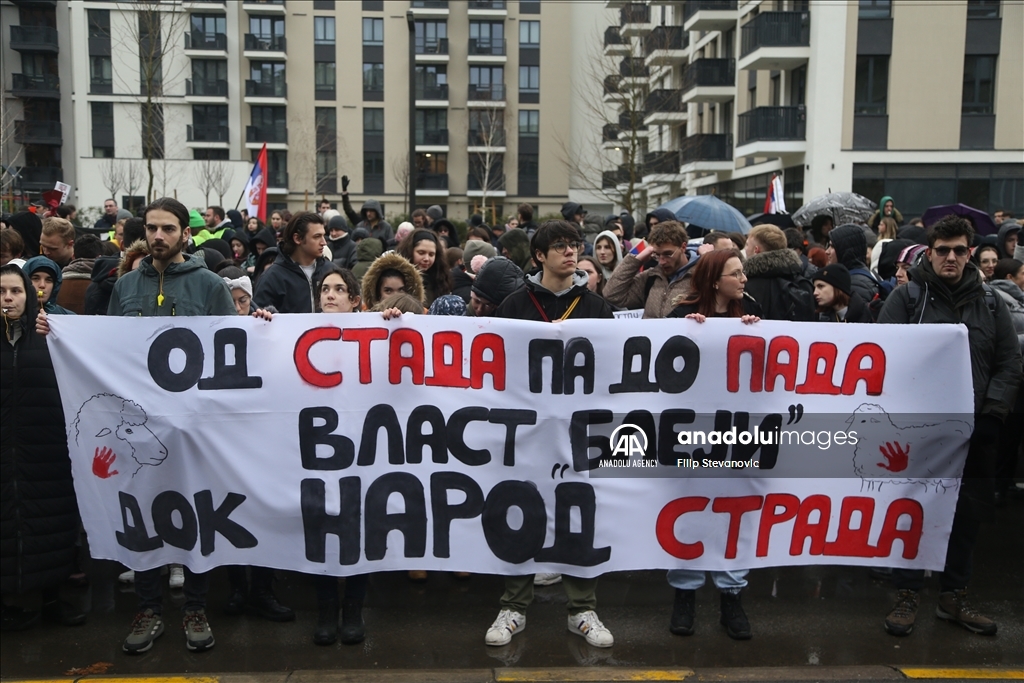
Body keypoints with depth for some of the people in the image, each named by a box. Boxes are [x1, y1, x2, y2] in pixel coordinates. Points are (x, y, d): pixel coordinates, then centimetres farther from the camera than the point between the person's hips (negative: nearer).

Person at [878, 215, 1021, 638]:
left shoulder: (990, 303, 10)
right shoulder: (907, 298, 0)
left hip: (974, 430, 4)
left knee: (969, 514, 11)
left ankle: (954, 597, 27)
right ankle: (908, 596, 17)